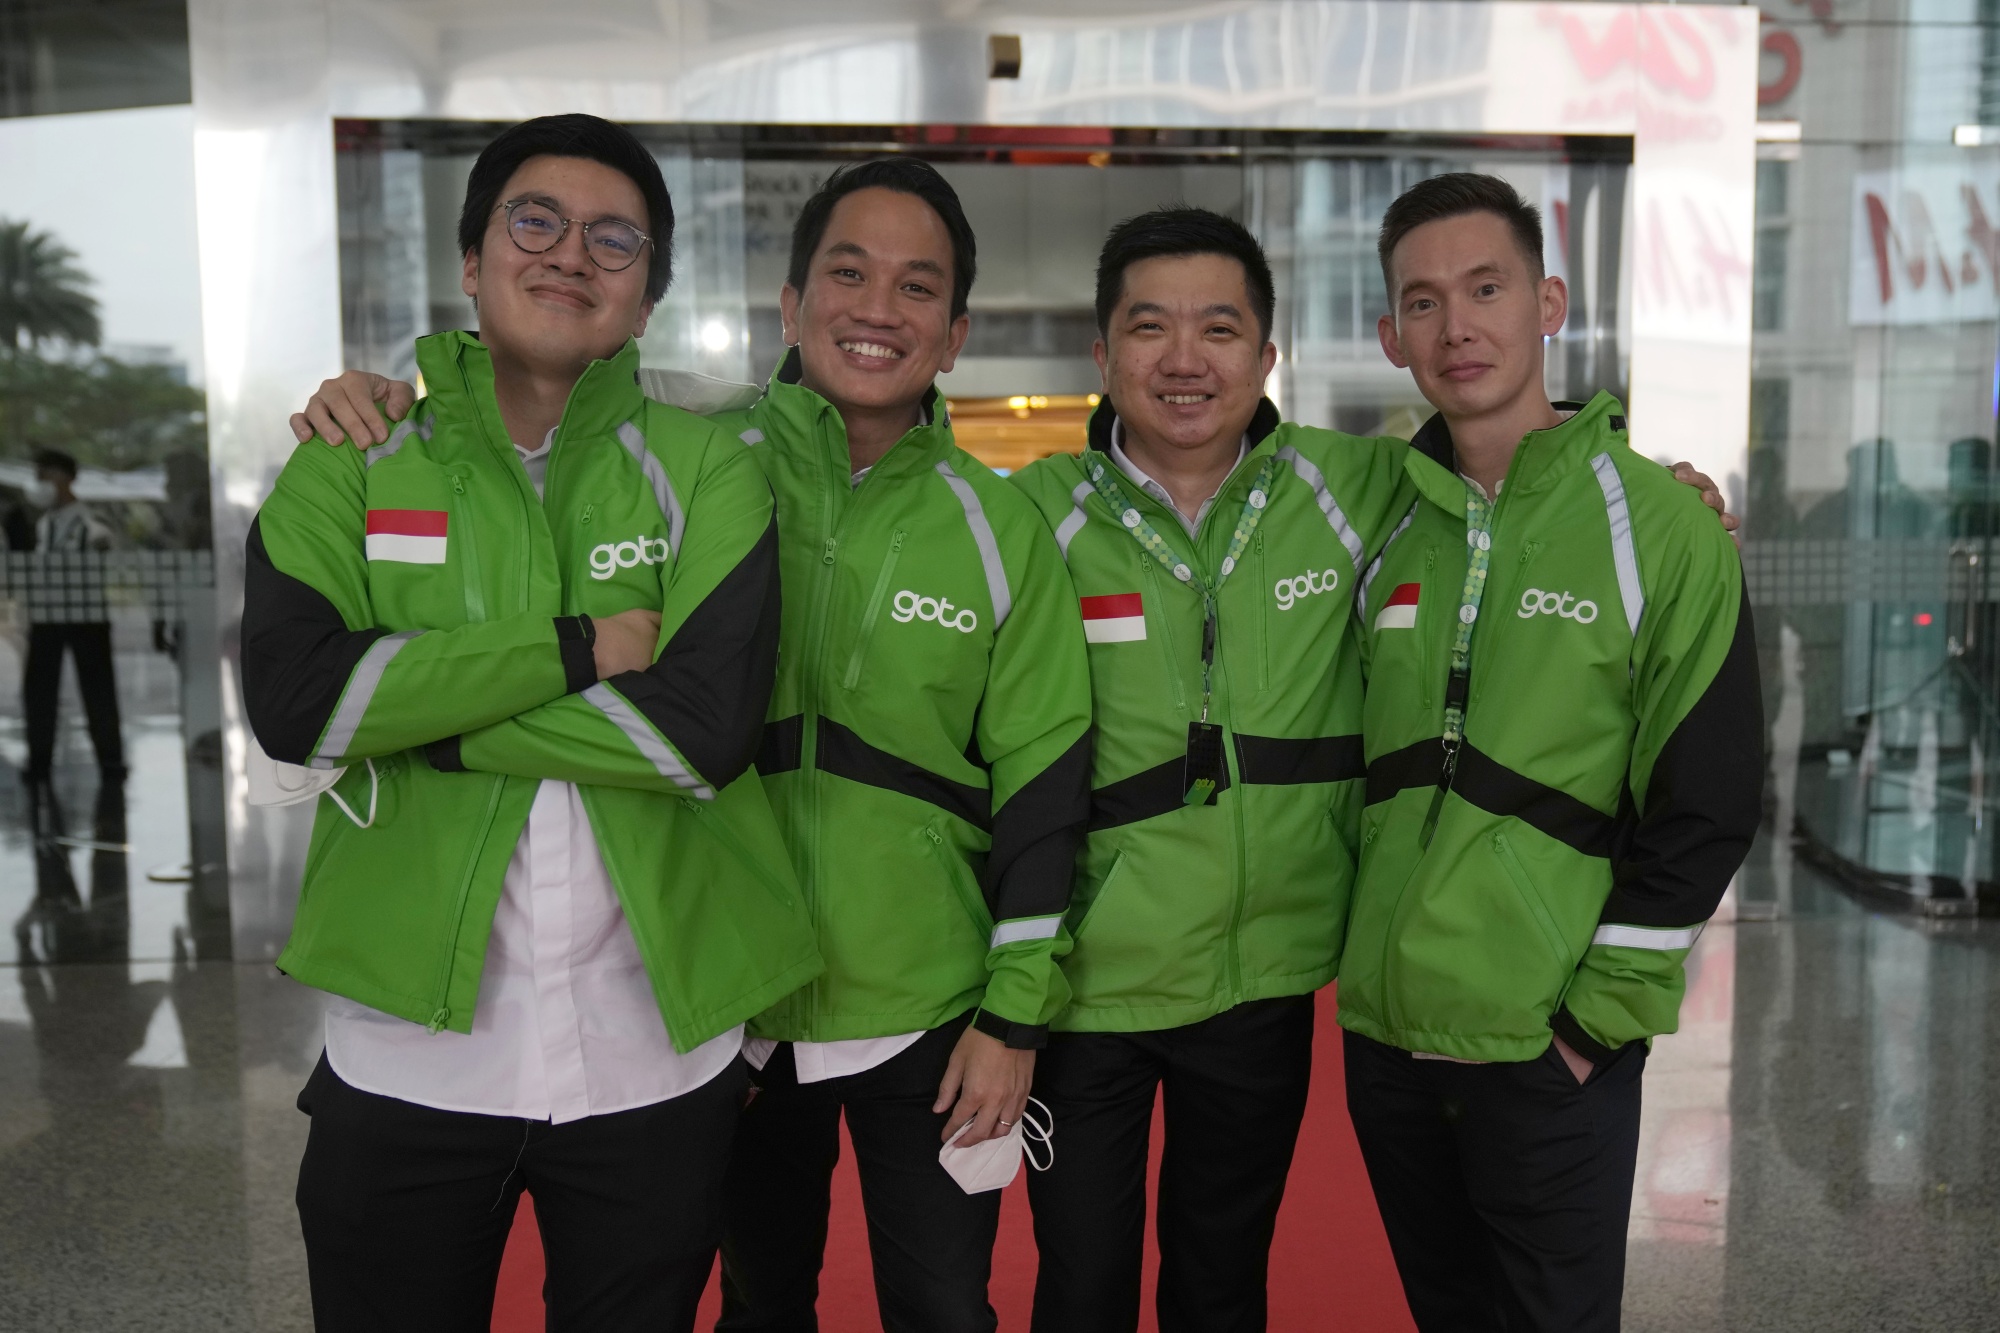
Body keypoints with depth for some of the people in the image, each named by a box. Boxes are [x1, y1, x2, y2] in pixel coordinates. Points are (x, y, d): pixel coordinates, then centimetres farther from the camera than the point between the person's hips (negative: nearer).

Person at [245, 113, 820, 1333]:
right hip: (406, 1056, 1)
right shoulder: (351, 467, 2)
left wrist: (416, 709, -14)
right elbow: (291, 698, -14)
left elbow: (708, 723, -16)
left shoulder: (708, 471, -1)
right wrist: (576, 647, -18)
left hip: (655, 1058, 0)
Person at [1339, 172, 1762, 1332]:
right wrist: (1367, 952, 10)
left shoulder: (1662, 524, -9)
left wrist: (1604, 1014, -12)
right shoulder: (1384, 529, 6)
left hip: (1550, 1050, -5)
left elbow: (1710, 802, -10)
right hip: (1384, 1032, 5)